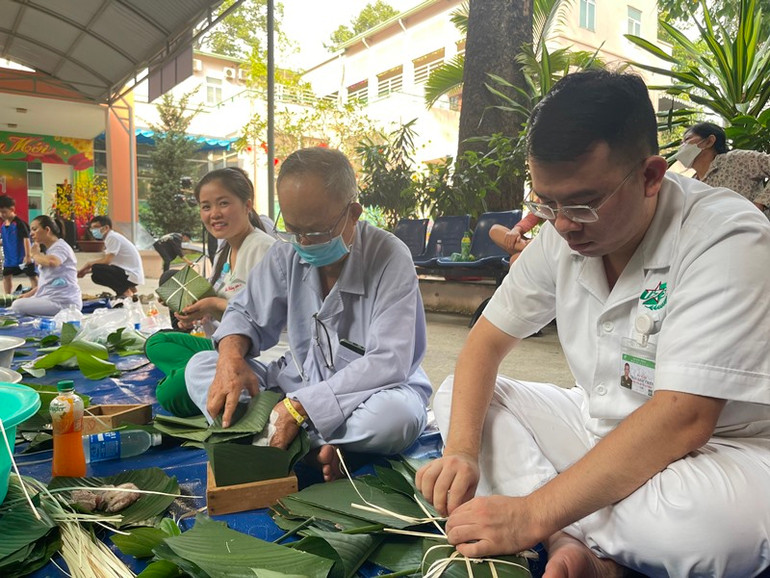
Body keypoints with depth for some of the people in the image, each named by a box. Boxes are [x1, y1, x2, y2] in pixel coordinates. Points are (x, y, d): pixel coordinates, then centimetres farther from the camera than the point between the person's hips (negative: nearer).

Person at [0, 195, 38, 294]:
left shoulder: (19, 223, -18)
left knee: (32, 276, -1)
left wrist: (28, 255, -22)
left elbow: (26, 238, -20)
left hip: (22, 256, -8)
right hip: (10, 257, 8)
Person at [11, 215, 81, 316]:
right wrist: (29, 294, 15)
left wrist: (35, 253, -14)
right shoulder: (49, 249, 19)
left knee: (17, 306, -18)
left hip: (63, 302, -10)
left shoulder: (60, 247, -11)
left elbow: (51, 262, -35)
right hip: (50, 297, 10)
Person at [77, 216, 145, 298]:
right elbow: (107, 262, 14)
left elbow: (106, 261, -21)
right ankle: (128, 288, 14)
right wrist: (88, 271, 4)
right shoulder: (109, 238, 17)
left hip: (132, 275, -10)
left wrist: (89, 264, -4)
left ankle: (125, 292, -10)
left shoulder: (113, 237, -13)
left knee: (96, 269, -20)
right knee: (96, 277, 17)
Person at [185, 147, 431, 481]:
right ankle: (314, 450, -24)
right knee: (199, 368, -9)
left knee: (398, 415, -39)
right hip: (299, 383, 5)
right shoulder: (288, 252, -3)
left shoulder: (390, 259, -19)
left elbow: (388, 362, -24)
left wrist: (302, 406, -31)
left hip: (367, 393, -4)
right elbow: (247, 313, 7)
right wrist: (231, 357, -18)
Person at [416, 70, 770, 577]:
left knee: (716, 517, -40)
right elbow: (488, 341, -1)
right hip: (600, 430, 6)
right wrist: (461, 450, -17)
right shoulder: (563, 234, -5)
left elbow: (683, 419, -31)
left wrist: (534, 514, -32)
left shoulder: (727, 240, -23)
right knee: (454, 398, -5)